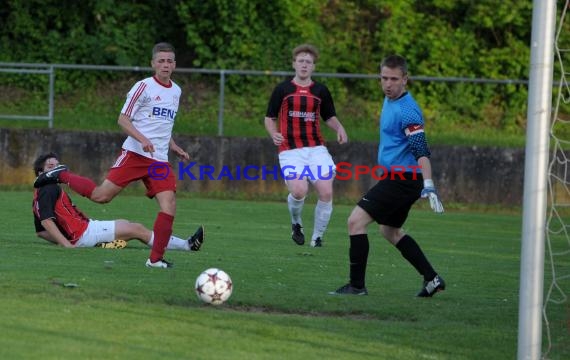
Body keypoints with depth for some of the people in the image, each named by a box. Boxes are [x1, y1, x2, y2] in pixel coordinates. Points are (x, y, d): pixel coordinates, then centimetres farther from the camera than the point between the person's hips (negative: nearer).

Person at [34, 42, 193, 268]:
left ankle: (155, 259, -7)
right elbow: (123, 120, -8)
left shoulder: (176, 91, 17)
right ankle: (61, 175, 14)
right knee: (102, 195, -10)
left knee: (169, 205, -12)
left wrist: (174, 148, 20)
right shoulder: (144, 87, -4)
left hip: (159, 161, 5)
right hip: (135, 154, -5)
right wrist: (142, 139, -22)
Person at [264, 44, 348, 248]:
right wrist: (274, 134, -10)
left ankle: (317, 237, 6)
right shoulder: (282, 90, 5)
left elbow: (329, 117, 20)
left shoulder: (321, 91, 10)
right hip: (290, 150, -2)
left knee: (326, 192, -12)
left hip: (316, 149, 2)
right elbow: (269, 118, 10)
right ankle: (296, 224, 10)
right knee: (299, 191, -23)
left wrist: (339, 128, -1)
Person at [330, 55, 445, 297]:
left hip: (402, 179, -11)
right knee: (390, 231, 22)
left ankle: (357, 285, -10)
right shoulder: (389, 101, 11)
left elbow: (421, 151, -27)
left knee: (356, 221, -13)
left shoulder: (407, 110, -19)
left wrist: (428, 186, -36)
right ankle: (432, 279, 24)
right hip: (396, 176, 11)